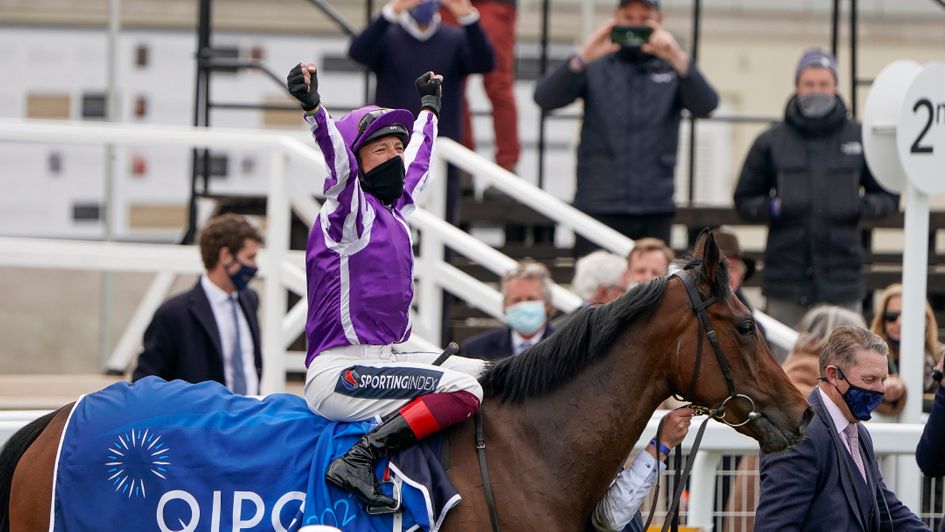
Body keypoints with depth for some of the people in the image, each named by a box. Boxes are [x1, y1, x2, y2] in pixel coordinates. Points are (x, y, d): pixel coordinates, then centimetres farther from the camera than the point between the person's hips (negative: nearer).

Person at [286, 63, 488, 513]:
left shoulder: (396, 207, 16)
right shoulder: (348, 211, -8)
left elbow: (417, 161, 35)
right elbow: (339, 160, -27)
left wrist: (429, 108, 50)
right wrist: (312, 108, -45)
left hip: (385, 360, 10)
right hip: (339, 372, -10)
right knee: (462, 389, -25)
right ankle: (357, 461, -30)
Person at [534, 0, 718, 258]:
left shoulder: (671, 68, 12)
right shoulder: (597, 67, 10)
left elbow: (705, 105, -6)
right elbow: (545, 99, -5)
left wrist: (678, 60, -23)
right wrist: (582, 59, -21)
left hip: (655, 208, 1)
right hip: (598, 205, -1)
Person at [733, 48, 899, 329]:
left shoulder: (859, 138, 5)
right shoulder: (772, 142, 5)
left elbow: (888, 197, 12)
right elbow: (744, 200, 12)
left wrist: (861, 207, -9)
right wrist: (771, 208, -9)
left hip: (842, 272, 0)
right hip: (788, 277, 0)